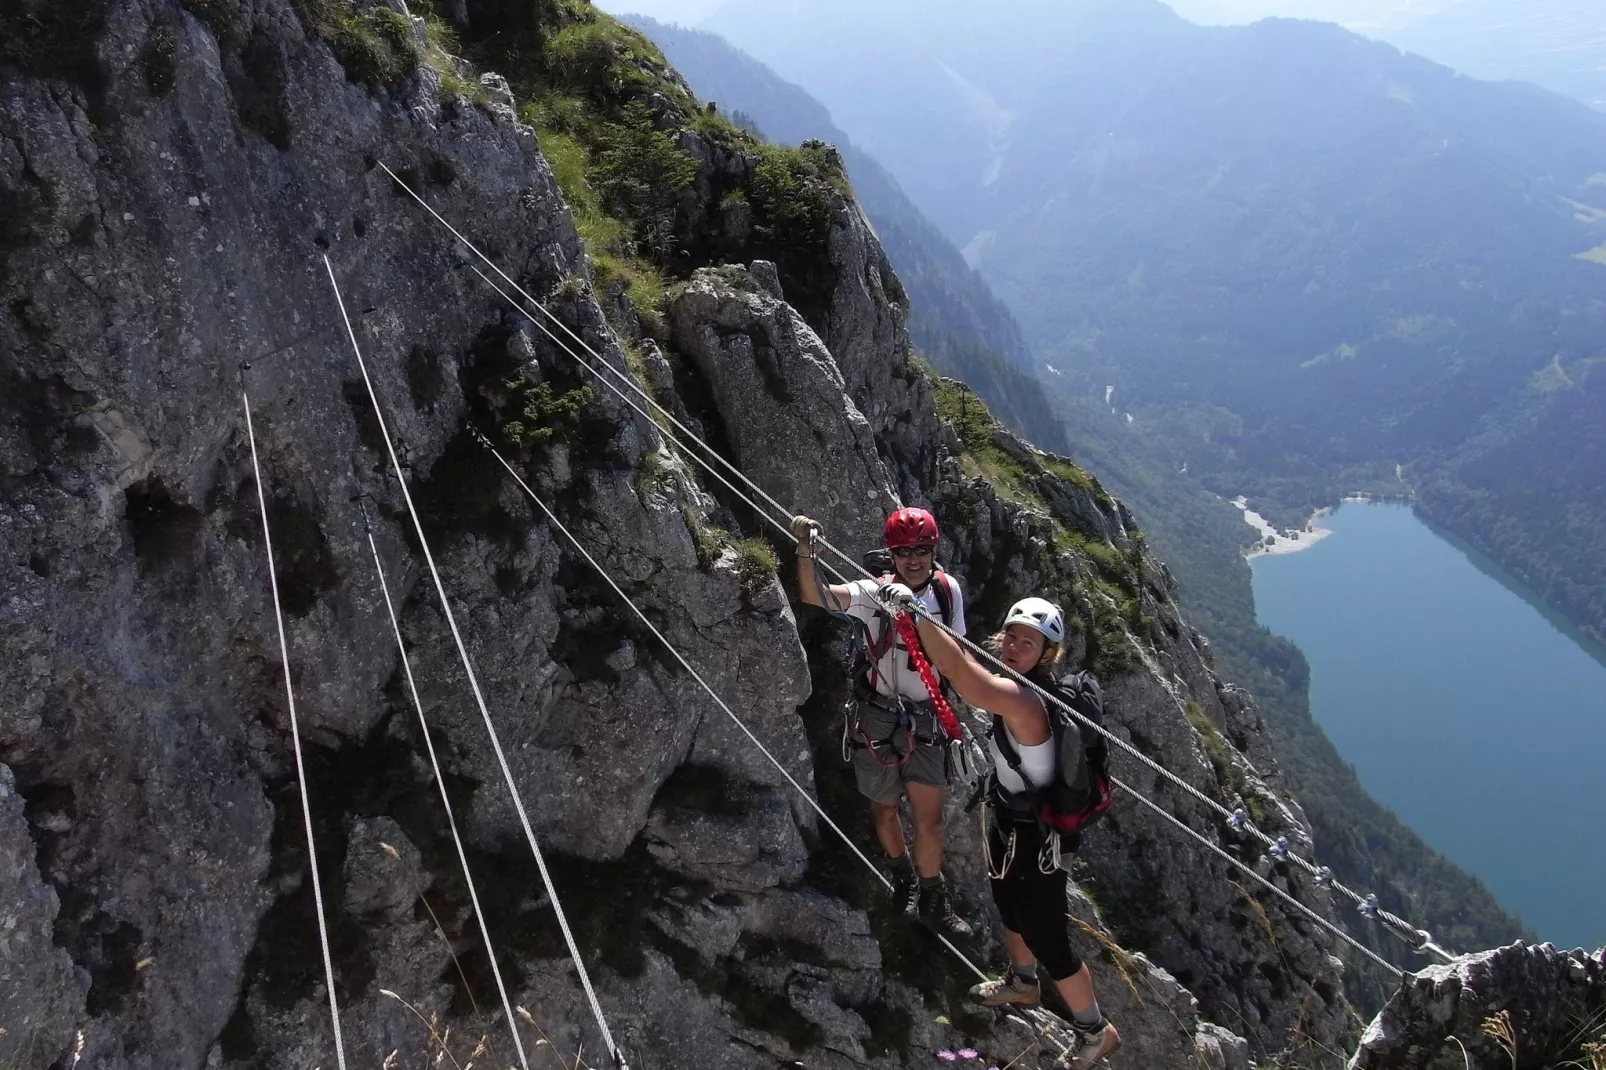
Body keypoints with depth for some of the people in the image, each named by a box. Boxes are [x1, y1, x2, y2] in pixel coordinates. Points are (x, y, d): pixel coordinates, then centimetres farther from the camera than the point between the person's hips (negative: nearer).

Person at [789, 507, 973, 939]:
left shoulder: (948, 589, -3)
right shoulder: (874, 594, -15)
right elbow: (815, 597, -32)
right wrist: (806, 552, -50)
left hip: (925, 718, 2)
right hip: (877, 717, -2)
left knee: (930, 817, 2)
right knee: (885, 809, 15)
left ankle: (932, 901, 24)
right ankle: (901, 875, 43)